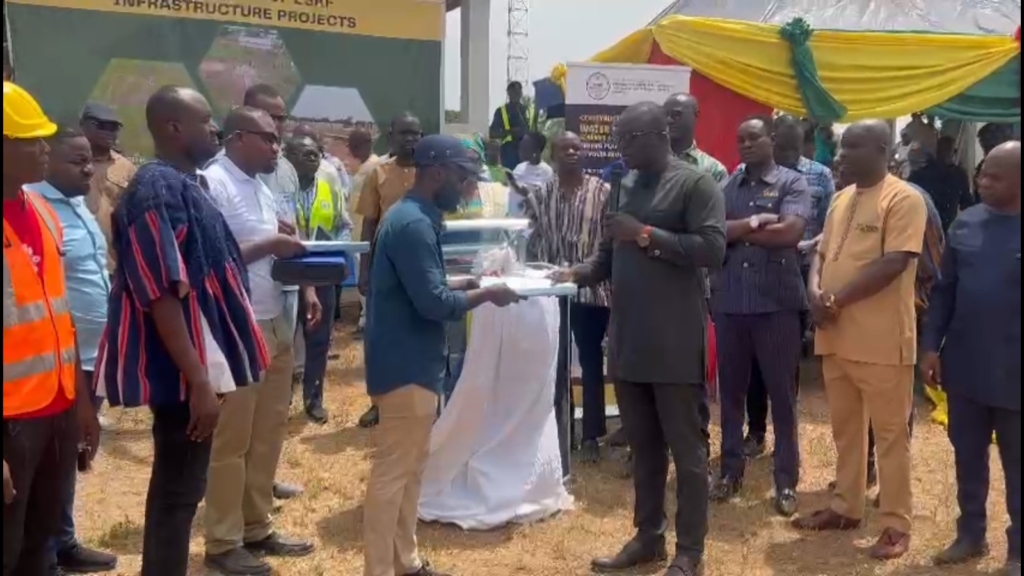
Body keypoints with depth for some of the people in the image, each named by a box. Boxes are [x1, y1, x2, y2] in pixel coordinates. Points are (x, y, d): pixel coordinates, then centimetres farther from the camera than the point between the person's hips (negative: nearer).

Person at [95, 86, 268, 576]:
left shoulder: (188, 184, 11)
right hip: (181, 369, -9)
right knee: (177, 490, 1)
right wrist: (198, 380, -25)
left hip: (198, 360, 9)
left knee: (180, 486, 19)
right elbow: (162, 294, -24)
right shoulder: (157, 191, -19)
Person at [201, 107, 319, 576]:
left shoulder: (261, 187, 15)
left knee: (269, 432, 15)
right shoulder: (212, 183, -13)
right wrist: (271, 245, -19)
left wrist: (304, 286, 5)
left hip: (275, 324, 9)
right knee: (230, 440, 2)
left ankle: (257, 528, 28)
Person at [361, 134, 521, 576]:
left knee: (412, 464, 17)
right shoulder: (414, 224, -20)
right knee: (392, 471, -2)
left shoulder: (413, 216, 12)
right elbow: (433, 303, -24)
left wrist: (462, 285, 9)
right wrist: (486, 295, -10)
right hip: (406, 365, -11)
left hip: (413, 361, 11)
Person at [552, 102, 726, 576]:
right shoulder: (624, 187, 15)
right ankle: (648, 536, 29)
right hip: (627, 339, 7)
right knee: (642, 446, 15)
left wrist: (645, 234, -18)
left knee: (687, 448, 4)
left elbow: (713, 249, -16)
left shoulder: (695, 184, -5)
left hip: (676, 343, -6)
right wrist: (579, 272, -3)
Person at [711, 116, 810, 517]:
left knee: (781, 393, 5)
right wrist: (755, 222, -14)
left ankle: (786, 481, 15)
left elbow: (791, 231, -16)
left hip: (776, 302, -4)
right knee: (730, 390, 12)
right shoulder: (727, 186, 10)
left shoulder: (792, 183, 0)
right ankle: (731, 470, 25)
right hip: (729, 301, 4)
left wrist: (736, 230, -7)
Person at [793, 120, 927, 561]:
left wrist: (837, 299, -17)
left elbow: (893, 263, -18)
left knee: (889, 432, 3)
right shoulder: (841, 199, 15)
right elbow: (822, 252, 16)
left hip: (881, 340, -7)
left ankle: (896, 524, 13)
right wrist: (815, 292, -4)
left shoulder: (903, 199, -9)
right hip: (836, 336, 8)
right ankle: (846, 507, 31)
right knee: (845, 428, 17)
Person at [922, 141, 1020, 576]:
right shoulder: (966, 223, 3)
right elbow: (945, 289, 7)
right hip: (964, 365, 4)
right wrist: (931, 345, 2)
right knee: (967, 456, 15)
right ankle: (971, 534, 32)